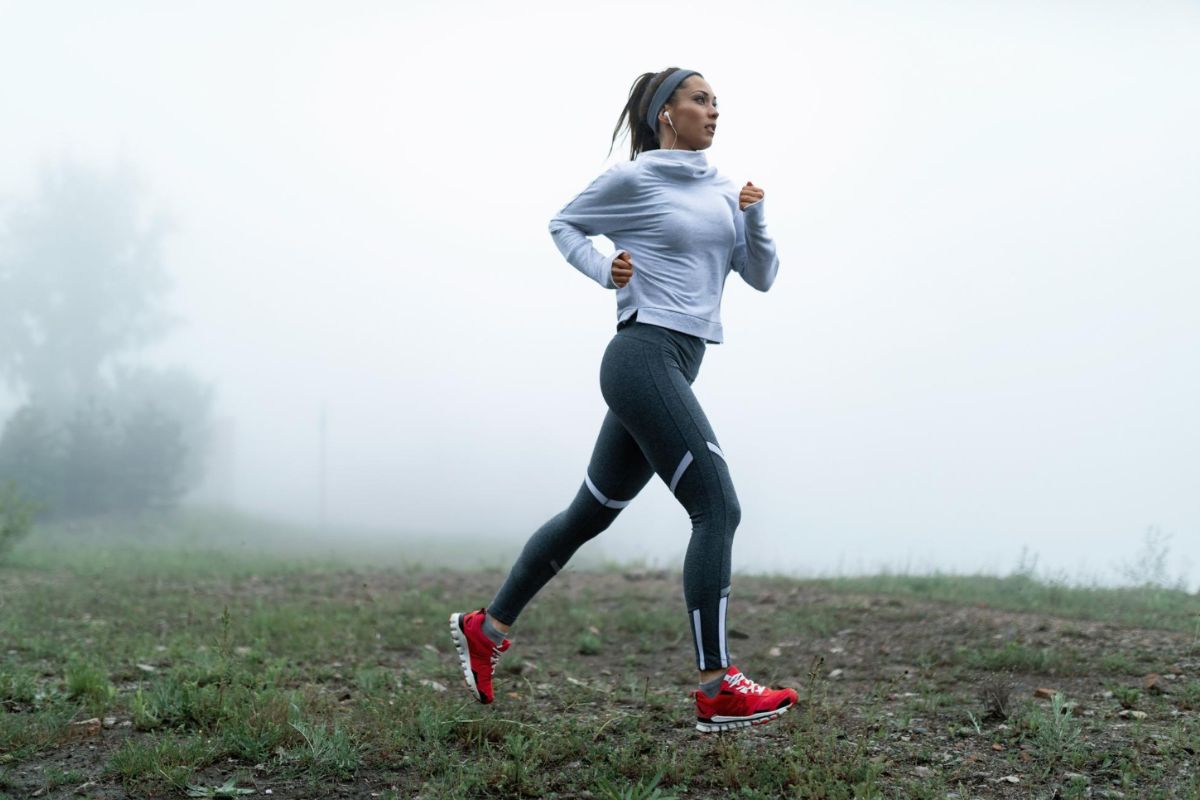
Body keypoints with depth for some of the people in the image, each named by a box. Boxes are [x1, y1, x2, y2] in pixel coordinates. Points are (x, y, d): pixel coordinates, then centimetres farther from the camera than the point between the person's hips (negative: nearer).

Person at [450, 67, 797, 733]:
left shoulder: (721, 191, 17)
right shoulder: (634, 179, -2)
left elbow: (762, 277, 14)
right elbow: (564, 225, 11)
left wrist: (753, 216, -1)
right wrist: (604, 270, -5)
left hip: (675, 368, 8)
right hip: (644, 357, -8)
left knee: (591, 511, 14)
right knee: (718, 508, -14)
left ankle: (486, 629, 26)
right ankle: (718, 691, -12)